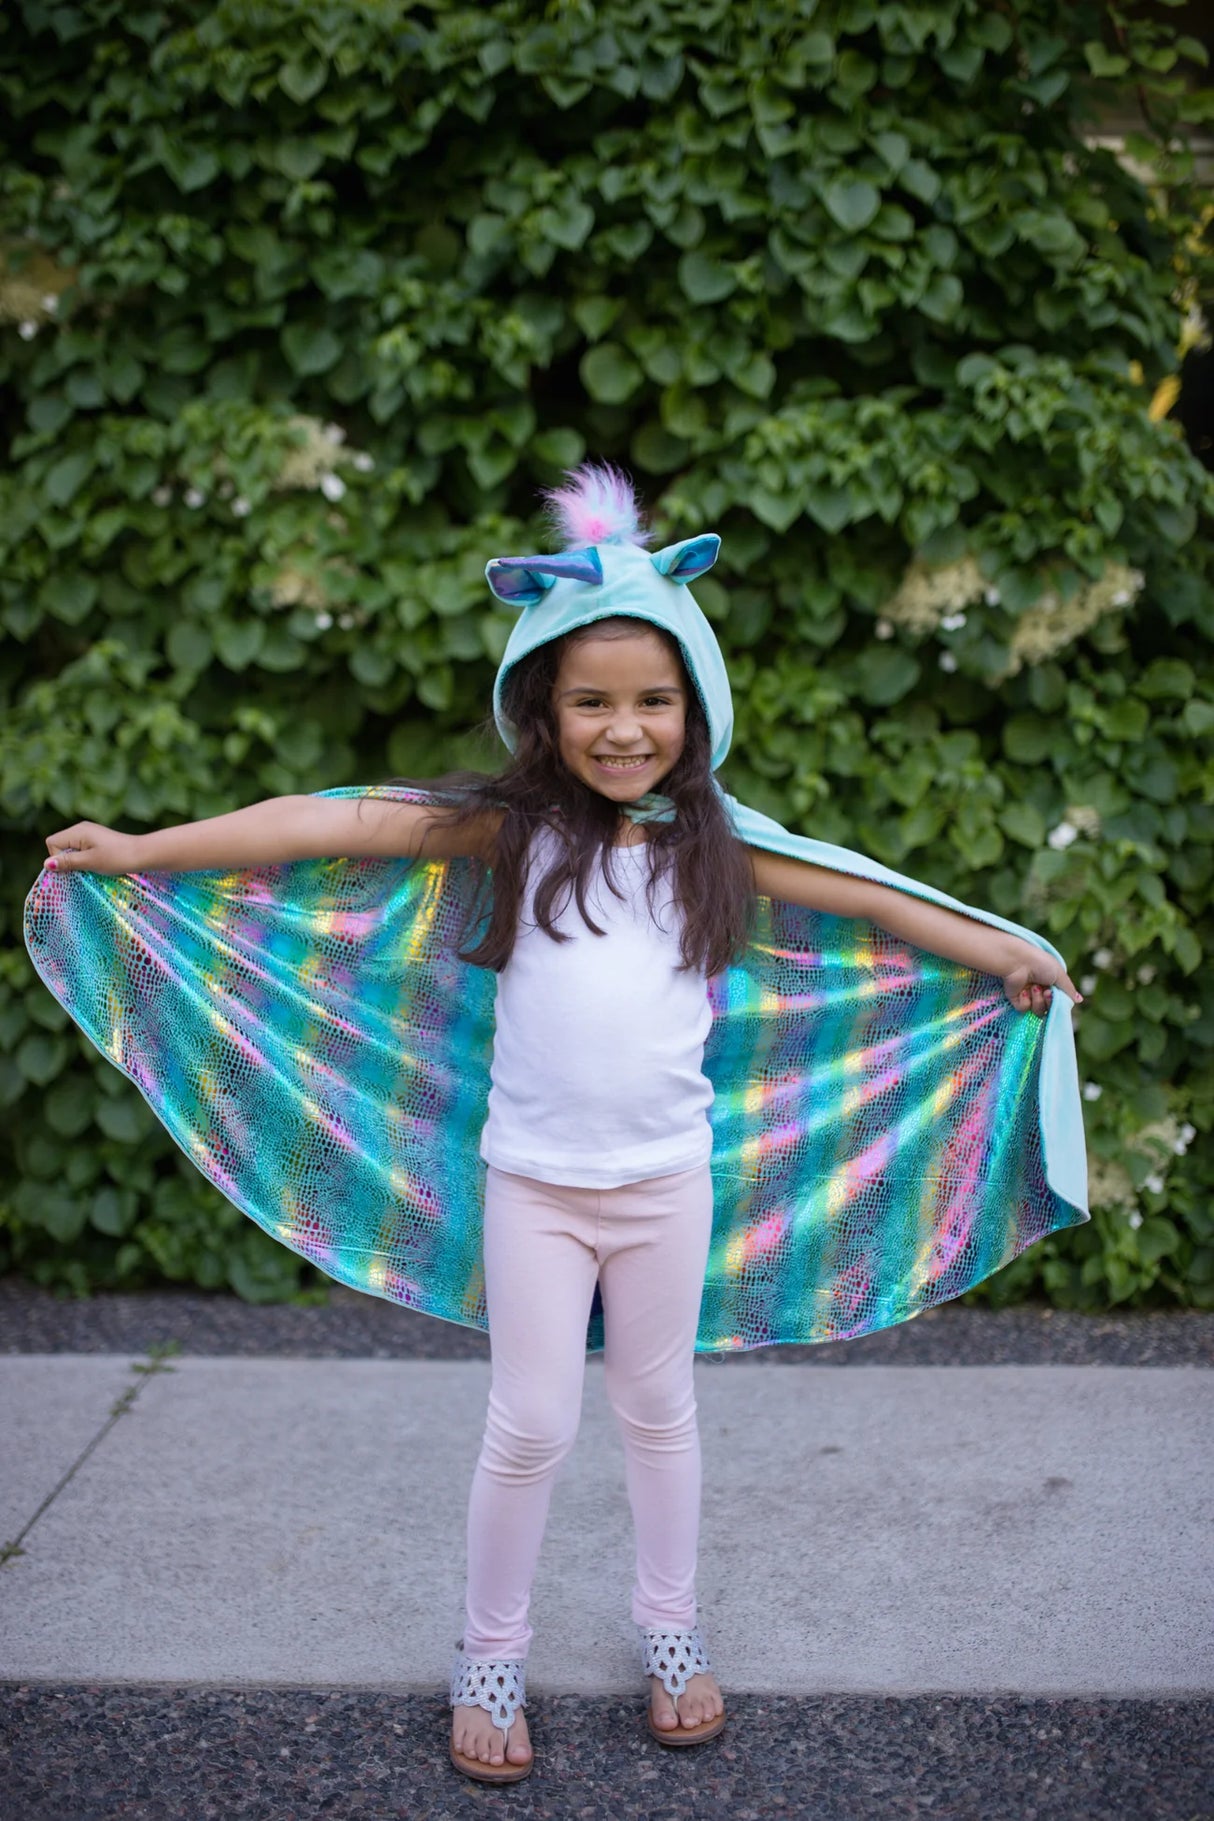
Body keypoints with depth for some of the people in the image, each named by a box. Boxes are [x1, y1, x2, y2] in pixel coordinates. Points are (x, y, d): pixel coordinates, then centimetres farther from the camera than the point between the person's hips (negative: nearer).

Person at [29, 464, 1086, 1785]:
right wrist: (141, 851, -9)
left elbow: (869, 898, 8)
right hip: (534, 1179, -2)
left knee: (659, 1405, 17)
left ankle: (670, 1629, 37)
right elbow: (332, 824, -9)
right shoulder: (511, 828, -7)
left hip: (669, 1178, 2)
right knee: (531, 1426, 6)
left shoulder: (714, 843, -1)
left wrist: (1010, 954, 13)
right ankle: (491, 1653, 27)